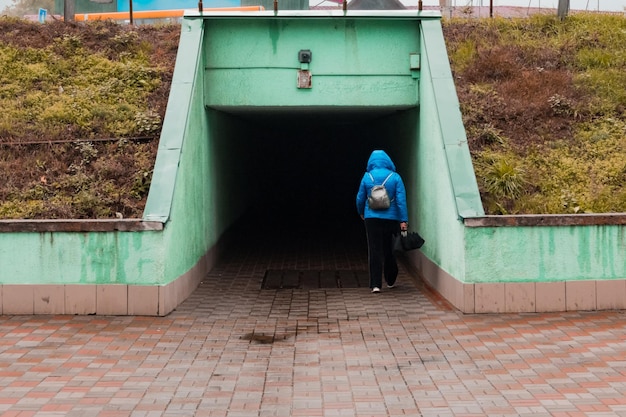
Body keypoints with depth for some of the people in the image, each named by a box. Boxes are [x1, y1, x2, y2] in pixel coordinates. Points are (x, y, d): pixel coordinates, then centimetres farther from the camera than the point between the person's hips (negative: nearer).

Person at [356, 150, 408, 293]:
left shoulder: (367, 177, -1)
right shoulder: (395, 177, -4)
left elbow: (360, 198, 5)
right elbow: (401, 200, -9)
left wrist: (361, 213, 23)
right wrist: (404, 220, -8)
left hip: (372, 218, -1)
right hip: (391, 219, 1)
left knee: (374, 251, 1)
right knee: (389, 250, 16)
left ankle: (376, 284, -6)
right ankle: (390, 281, 30)